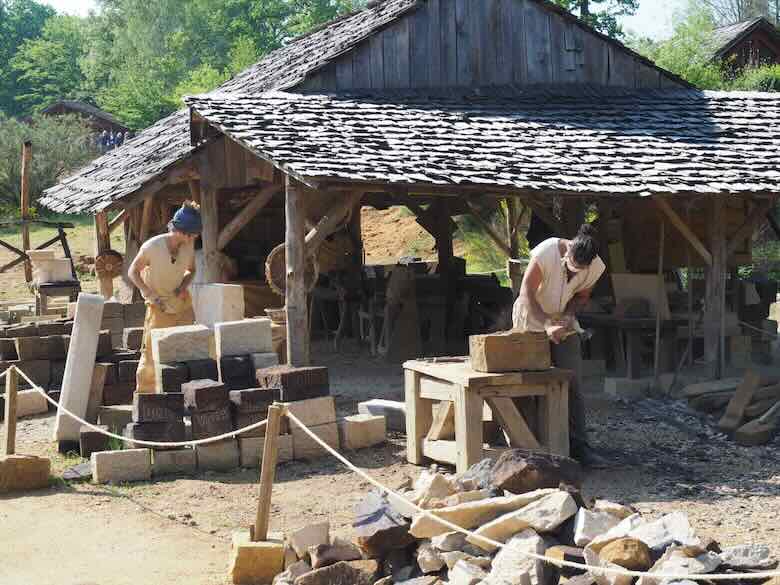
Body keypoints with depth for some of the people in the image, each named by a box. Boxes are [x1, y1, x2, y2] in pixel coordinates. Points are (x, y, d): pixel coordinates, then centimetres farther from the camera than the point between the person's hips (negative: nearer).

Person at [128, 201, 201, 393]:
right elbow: (133, 272, -9)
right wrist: (150, 295, -21)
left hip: (182, 302, 4)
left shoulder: (188, 245, -8)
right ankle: (143, 394, 8)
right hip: (159, 306, -4)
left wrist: (184, 286, -10)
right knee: (151, 351, -3)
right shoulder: (152, 246, -21)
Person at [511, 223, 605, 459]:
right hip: (532, 320, -4)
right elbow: (526, 294, -27)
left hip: (563, 322, 4)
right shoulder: (546, 253, -29)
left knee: (573, 383, -4)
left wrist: (569, 314, -16)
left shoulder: (596, 267, -15)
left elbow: (582, 295, 4)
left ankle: (578, 445, 0)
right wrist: (547, 325, -35)